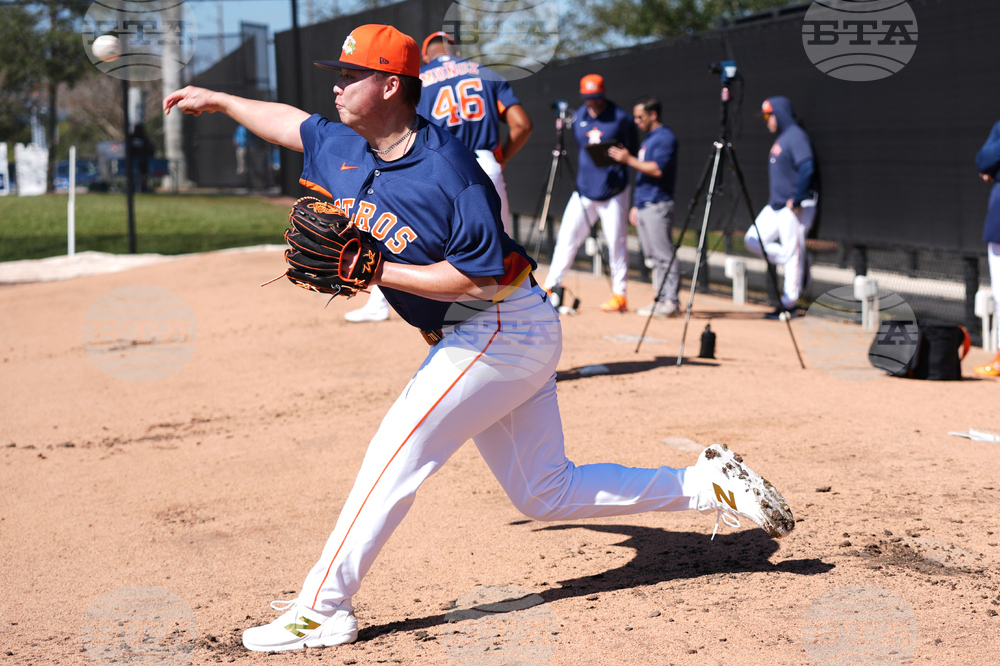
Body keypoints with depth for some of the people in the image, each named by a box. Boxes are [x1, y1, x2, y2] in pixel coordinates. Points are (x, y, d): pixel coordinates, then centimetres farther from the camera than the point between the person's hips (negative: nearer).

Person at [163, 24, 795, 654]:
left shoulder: (448, 169, -22)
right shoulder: (343, 148, 4)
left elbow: (476, 276, -25)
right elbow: (293, 122, 25)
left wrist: (375, 272, -23)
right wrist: (220, 100, 34)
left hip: (502, 328, -9)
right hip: (477, 338, 10)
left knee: (395, 456, -12)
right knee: (546, 495, 12)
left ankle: (321, 612, -5)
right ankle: (710, 483, 18)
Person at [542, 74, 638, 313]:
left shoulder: (621, 118, -6)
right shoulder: (578, 118, 7)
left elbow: (633, 151, 0)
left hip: (613, 192, -4)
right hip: (584, 190, 4)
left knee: (616, 243, -1)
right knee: (566, 237, 1)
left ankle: (620, 295, 7)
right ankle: (550, 288, 7)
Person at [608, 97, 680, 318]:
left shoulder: (665, 137, -9)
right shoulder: (648, 139, 22)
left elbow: (658, 169, -21)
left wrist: (629, 160, -17)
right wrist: (635, 205, 23)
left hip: (658, 206, -10)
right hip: (644, 206, 10)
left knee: (664, 255, -11)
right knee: (654, 257, 10)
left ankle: (671, 302, -11)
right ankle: (661, 300, 13)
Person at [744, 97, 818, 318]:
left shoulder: (796, 136, -14)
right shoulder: (781, 138, 17)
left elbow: (807, 168, -25)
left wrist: (796, 200, -23)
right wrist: (777, 201, 16)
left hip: (795, 208, -10)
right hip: (775, 206, 10)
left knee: (792, 254, -4)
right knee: (753, 240, 7)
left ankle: (788, 305, 2)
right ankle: (799, 265, 15)